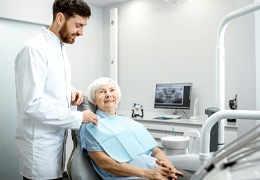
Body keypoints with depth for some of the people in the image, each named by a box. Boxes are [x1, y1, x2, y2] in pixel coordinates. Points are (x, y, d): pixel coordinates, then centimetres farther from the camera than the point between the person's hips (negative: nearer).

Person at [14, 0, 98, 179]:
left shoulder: (61, 49, 9)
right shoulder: (35, 49, -19)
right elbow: (32, 103, -25)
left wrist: (70, 90, 0)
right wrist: (78, 117, -21)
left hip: (57, 138, 8)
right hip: (40, 144, -8)